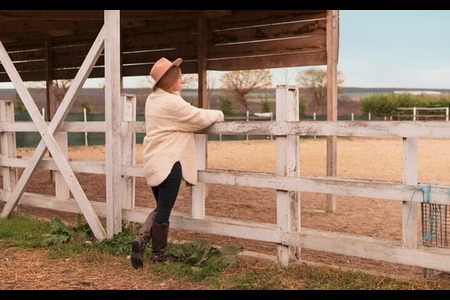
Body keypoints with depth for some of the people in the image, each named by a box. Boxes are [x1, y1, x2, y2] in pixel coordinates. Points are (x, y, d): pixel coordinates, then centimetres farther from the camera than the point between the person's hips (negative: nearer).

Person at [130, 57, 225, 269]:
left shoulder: (153, 99, 11)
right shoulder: (172, 102, -17)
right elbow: (200, 118, -8)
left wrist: (206, 114, 16)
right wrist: (218, 114, 10)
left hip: (153, 162, 9)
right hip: (169, 162, -9)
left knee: (160, 207, 20)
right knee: (165, 209, 3)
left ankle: (141, 239, 5)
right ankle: (159, 253, 14)